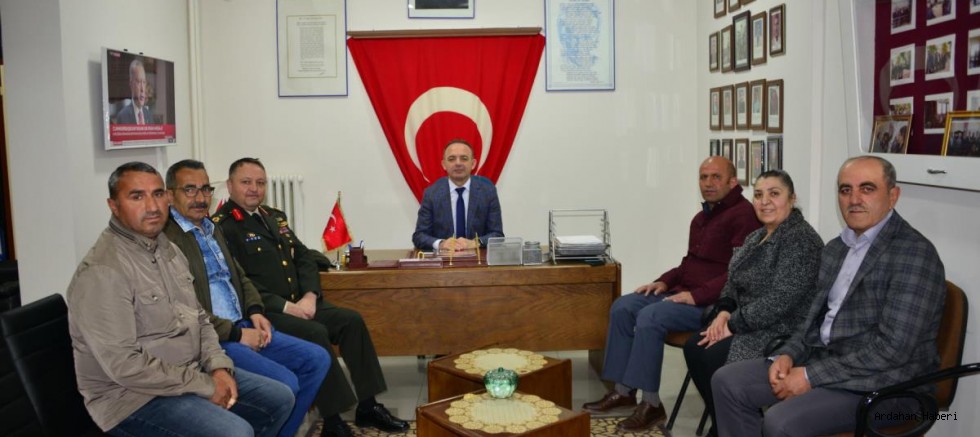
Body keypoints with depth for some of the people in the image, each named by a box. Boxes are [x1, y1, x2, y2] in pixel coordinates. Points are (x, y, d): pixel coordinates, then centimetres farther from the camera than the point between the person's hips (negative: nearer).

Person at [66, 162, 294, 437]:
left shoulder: (167, 250, 9)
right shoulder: (102, 272, -20)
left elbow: (198, 319, 14)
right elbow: (125, 365, -25)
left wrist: (218, 368, -4)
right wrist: (205, 385, -19)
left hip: (187, 374, 9)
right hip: (133, 396, -9)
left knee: (279, 399, 9)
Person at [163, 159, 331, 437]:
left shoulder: (212, 230, 17)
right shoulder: (165, 237, -14)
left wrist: (255, 311, 5)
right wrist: (236, 334, -16)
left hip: (242, 327, 10)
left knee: (317, 359, 3)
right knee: (284, 382, -23)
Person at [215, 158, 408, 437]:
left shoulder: (274, 217, 18)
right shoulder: (222, 227, -8)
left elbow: (304, 258, 14)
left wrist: (309, 296, -6)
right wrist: (286, 306, -20)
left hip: (300, 304, 8)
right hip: (262, 312, -8)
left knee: (351, 320, -7)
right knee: (316, 334, -28)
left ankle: (367, 406, 0)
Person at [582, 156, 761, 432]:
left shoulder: (743, 214, -12)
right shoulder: (702, 216, 19)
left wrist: (697, 295, -25)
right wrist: (665, 281, 9)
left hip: (715, 302, -10)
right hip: (686, 293, 10)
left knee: (650, 317, -28)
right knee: (622, 307, -3)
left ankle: (652, 405, -18)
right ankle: (623, 390, 0)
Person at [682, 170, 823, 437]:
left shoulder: (800, 240, -17)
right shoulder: (756, 237, 12)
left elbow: (779, 300, -24)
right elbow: (734, 282, 16)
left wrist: (734, 325, -19)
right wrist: (724, 312, -4)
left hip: (783, 332, -9)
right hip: (751, 326, 9)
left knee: (714, 357, -22)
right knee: (694, 348, -9)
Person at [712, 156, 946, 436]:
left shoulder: (914, 254, -16)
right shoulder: (835, 248, 12)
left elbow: (892, 348, -22)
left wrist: (812, 376, -20)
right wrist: (788, 354, -3)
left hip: (882, 382, -8)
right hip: (823, 359, 8)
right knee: (728, 381, 0)